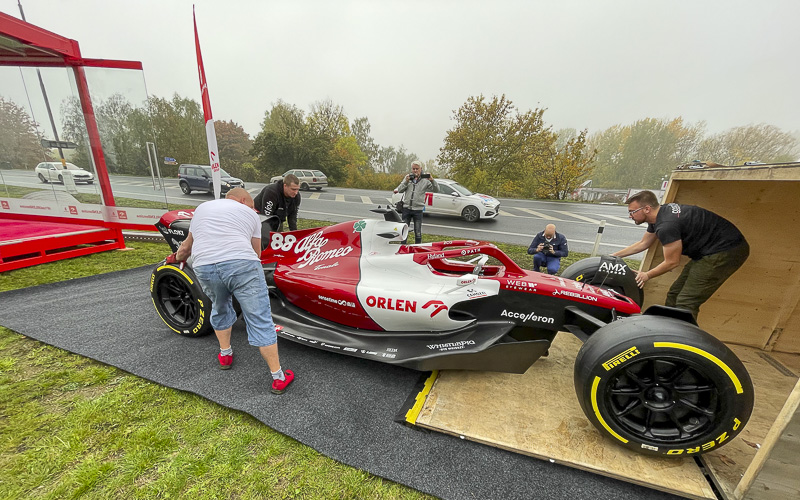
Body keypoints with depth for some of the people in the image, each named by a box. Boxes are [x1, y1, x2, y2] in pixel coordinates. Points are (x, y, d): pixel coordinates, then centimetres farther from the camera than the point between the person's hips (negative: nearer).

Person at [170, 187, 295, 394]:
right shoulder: (249, 213, 20)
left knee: (220, 308, 32)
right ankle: (278, 377, 13)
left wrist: (176, 258, 61)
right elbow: (256, 252, 23)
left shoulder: (202, 207, 29)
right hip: (242, 264, -3)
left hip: (204, 268, 4)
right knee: (260, 321, 5)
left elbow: (187, 246, 40)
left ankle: (225, 354, 48)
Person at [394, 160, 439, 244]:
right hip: (406, 208, 2)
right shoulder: (407, 177, 8)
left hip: (418, 209, -2)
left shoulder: (425, 180, 1)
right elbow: (400, 190, 3)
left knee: (418, 231, 7)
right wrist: (406, 181, -11)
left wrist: (432, 180, -19)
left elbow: (436, 190, -3)